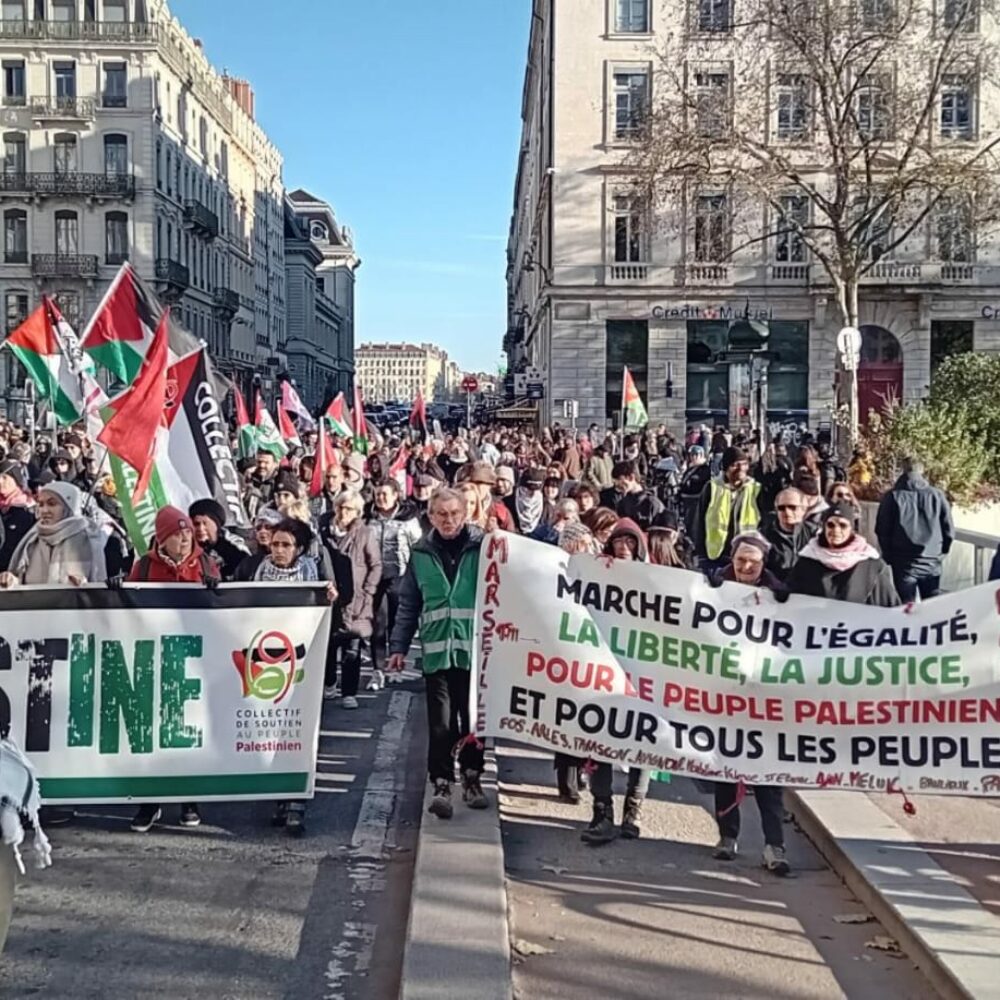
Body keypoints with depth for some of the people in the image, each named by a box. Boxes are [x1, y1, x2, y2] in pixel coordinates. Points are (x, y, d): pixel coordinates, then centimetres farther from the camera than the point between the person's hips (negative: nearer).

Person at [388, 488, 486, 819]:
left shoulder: (483, 547, -1)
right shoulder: (421, 553, 6)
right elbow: (408, 604, 10)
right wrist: (398, 646, 6)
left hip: (475, 649, -1)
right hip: (436, 651, 1)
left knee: (474, 719, 12)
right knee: (441, 723, -3)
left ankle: (472, 778, 29)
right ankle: (441, 785, 5)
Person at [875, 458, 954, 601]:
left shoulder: (893, 496, -6)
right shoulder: (937, 495, -1)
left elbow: (882, 530, -3)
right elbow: (949, 530, 2)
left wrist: (889, 556, 11)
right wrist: (940, 552, 17)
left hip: (904, 564, -2)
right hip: (932, 562, 2)